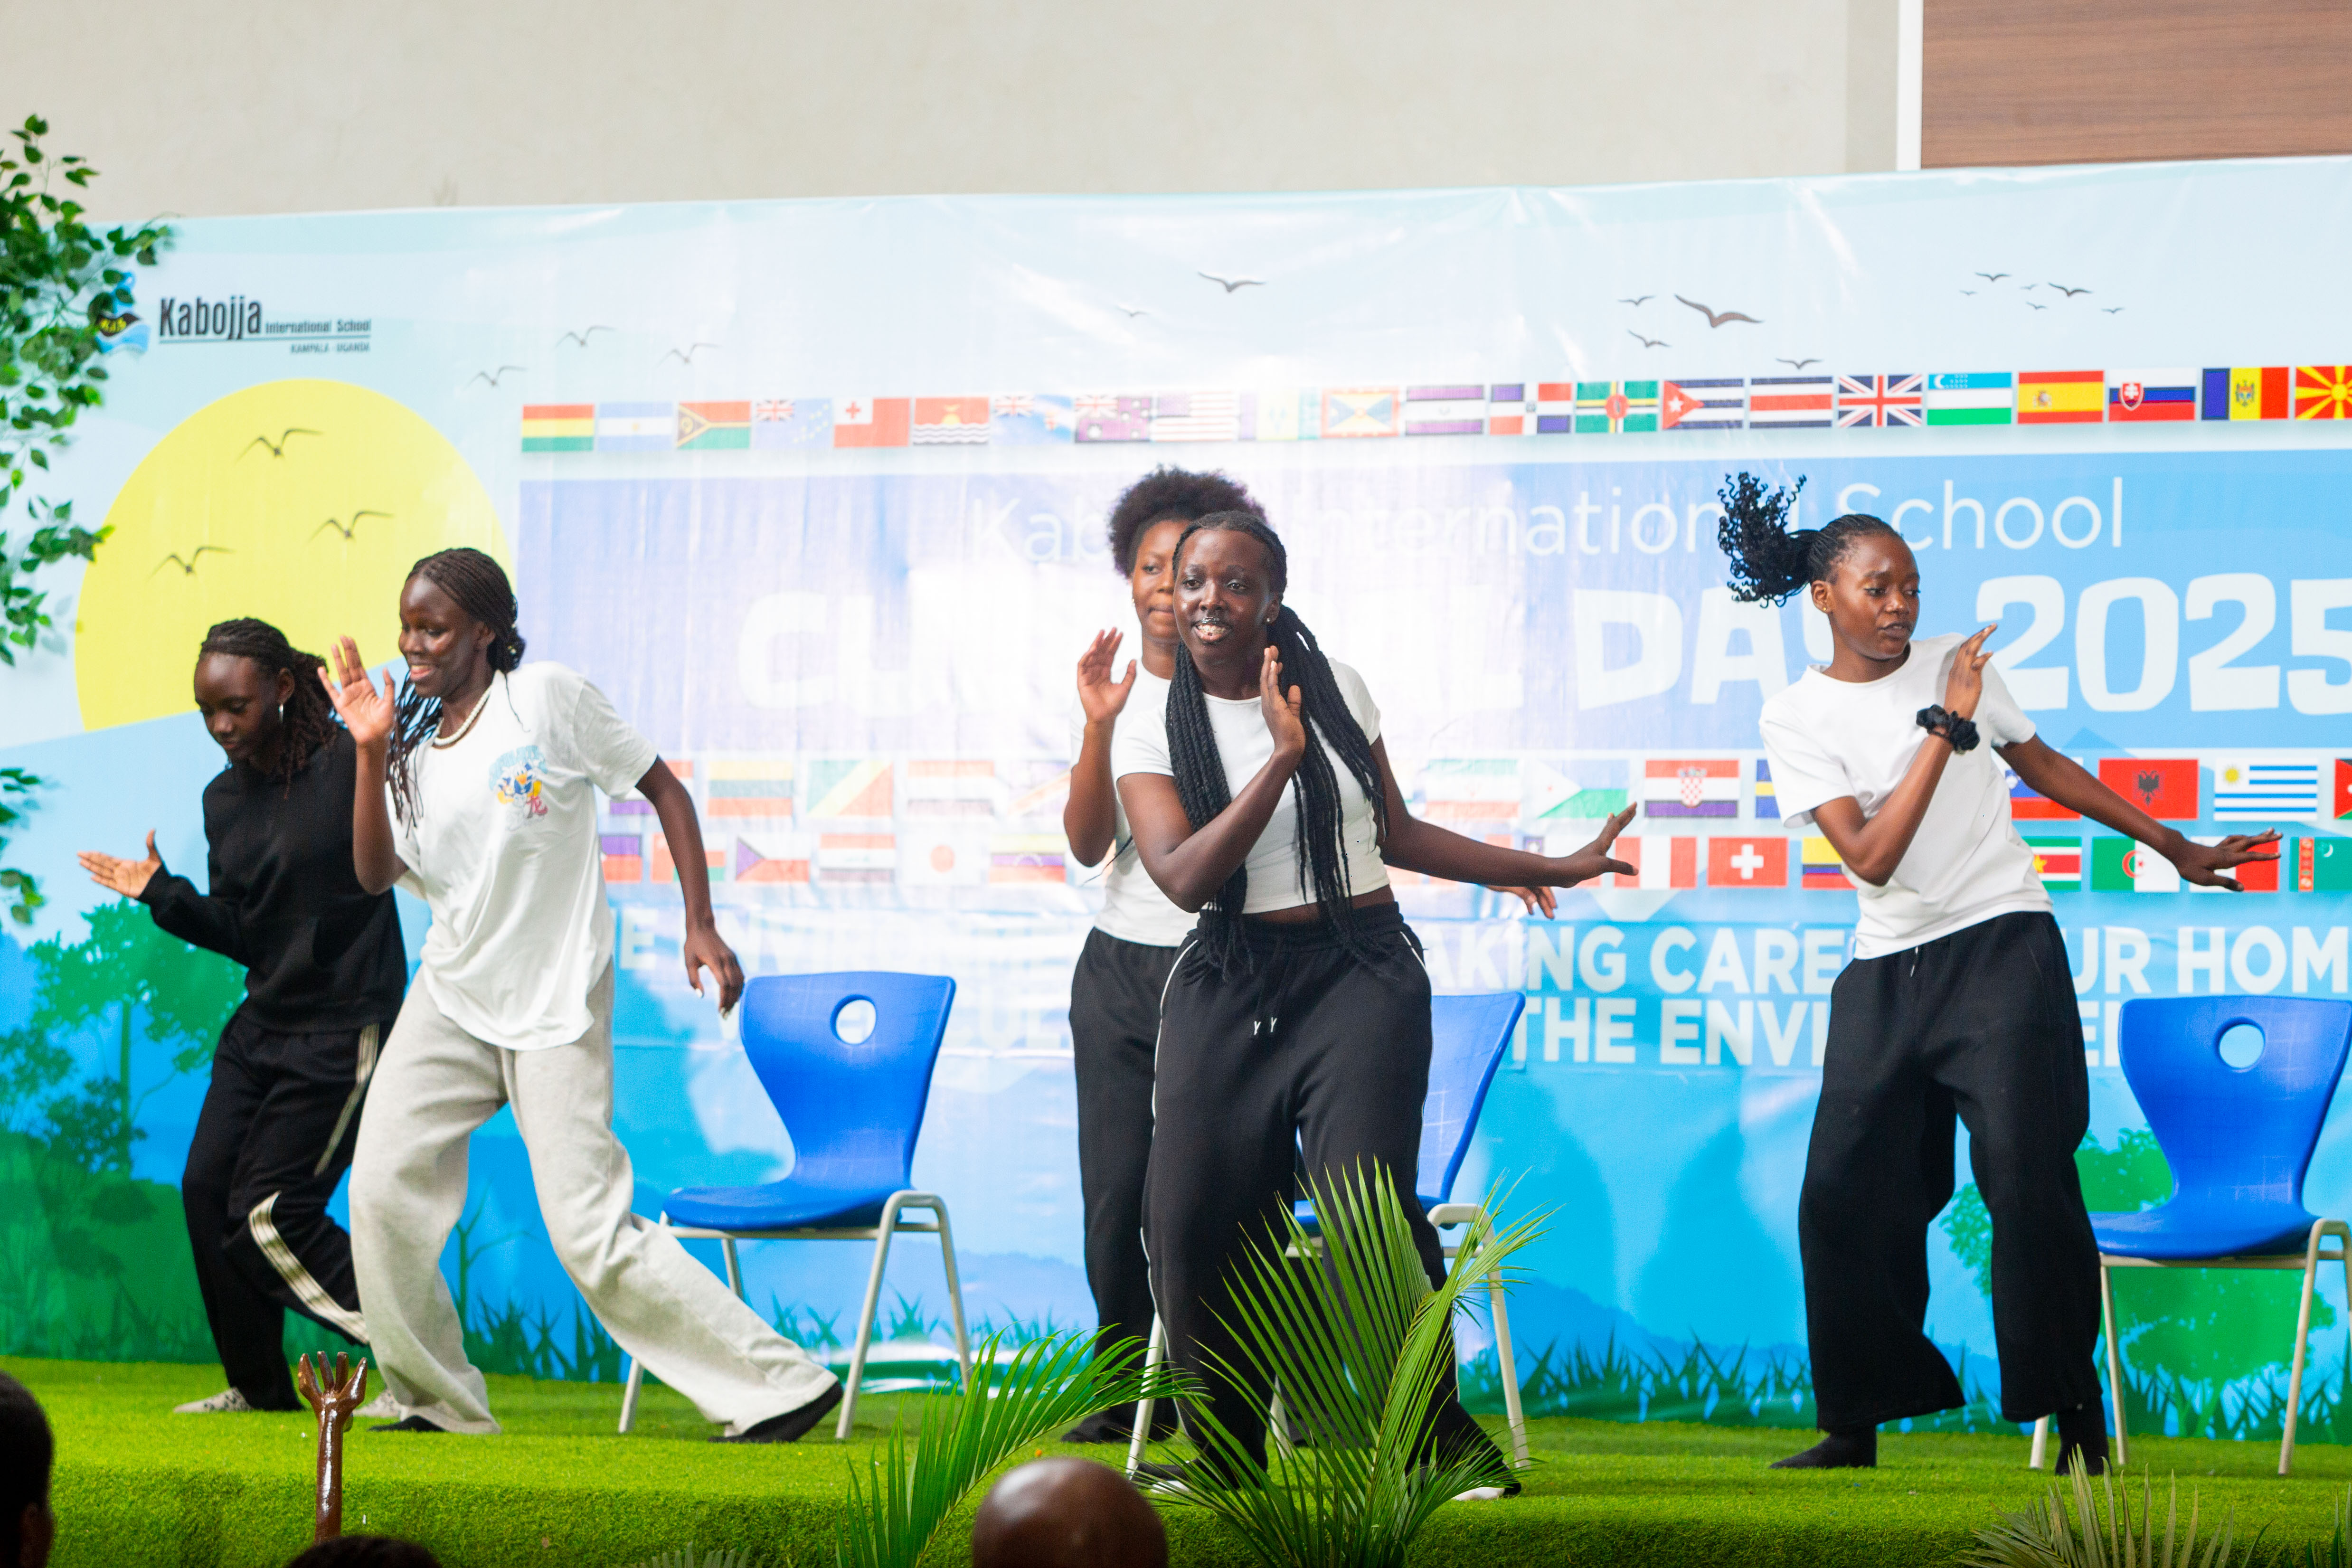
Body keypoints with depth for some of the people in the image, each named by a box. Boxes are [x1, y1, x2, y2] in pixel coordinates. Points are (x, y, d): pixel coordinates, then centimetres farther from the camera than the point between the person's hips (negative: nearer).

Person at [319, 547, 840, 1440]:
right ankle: (434, 1401, 12)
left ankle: (780, 1383, -5)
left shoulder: (548, 700, -10)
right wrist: (372, 755, -13)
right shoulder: (411, 744, 5)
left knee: (590, 1233, -12)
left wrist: (700, 923, -11)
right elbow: (375, 876, -3)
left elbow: (663, 788, -5)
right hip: (451, 997, 6)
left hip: (558, 1004, -6)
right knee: (382, 1190, -5)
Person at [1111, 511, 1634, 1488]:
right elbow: (1183, 877, -14)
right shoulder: (1150, 729, 1)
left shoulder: (1337, 691, 7)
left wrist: (1549, 871, 19)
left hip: (1359, 975, 0)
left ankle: (1440, 1436, 1)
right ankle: (1227, 1449, 10)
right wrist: (1281, 758, -19)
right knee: (1192, 1217, -9)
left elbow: (1396, 835, 18)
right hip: (1228, 986, 1)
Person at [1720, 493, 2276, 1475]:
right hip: (1888, 973, 1)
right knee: (1843, 1191, 0)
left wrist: (2174, 849, 23)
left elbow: (2044, 766, 18)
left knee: (2025, 1178, -11)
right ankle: (1857, 1424, 13)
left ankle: (2075, 1412, -2)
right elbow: (1870, 856, -12)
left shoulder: (1955, 664, 4)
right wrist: (1945, 730, -15)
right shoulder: (1796, 718, -1)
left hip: (2003, 950, -1)